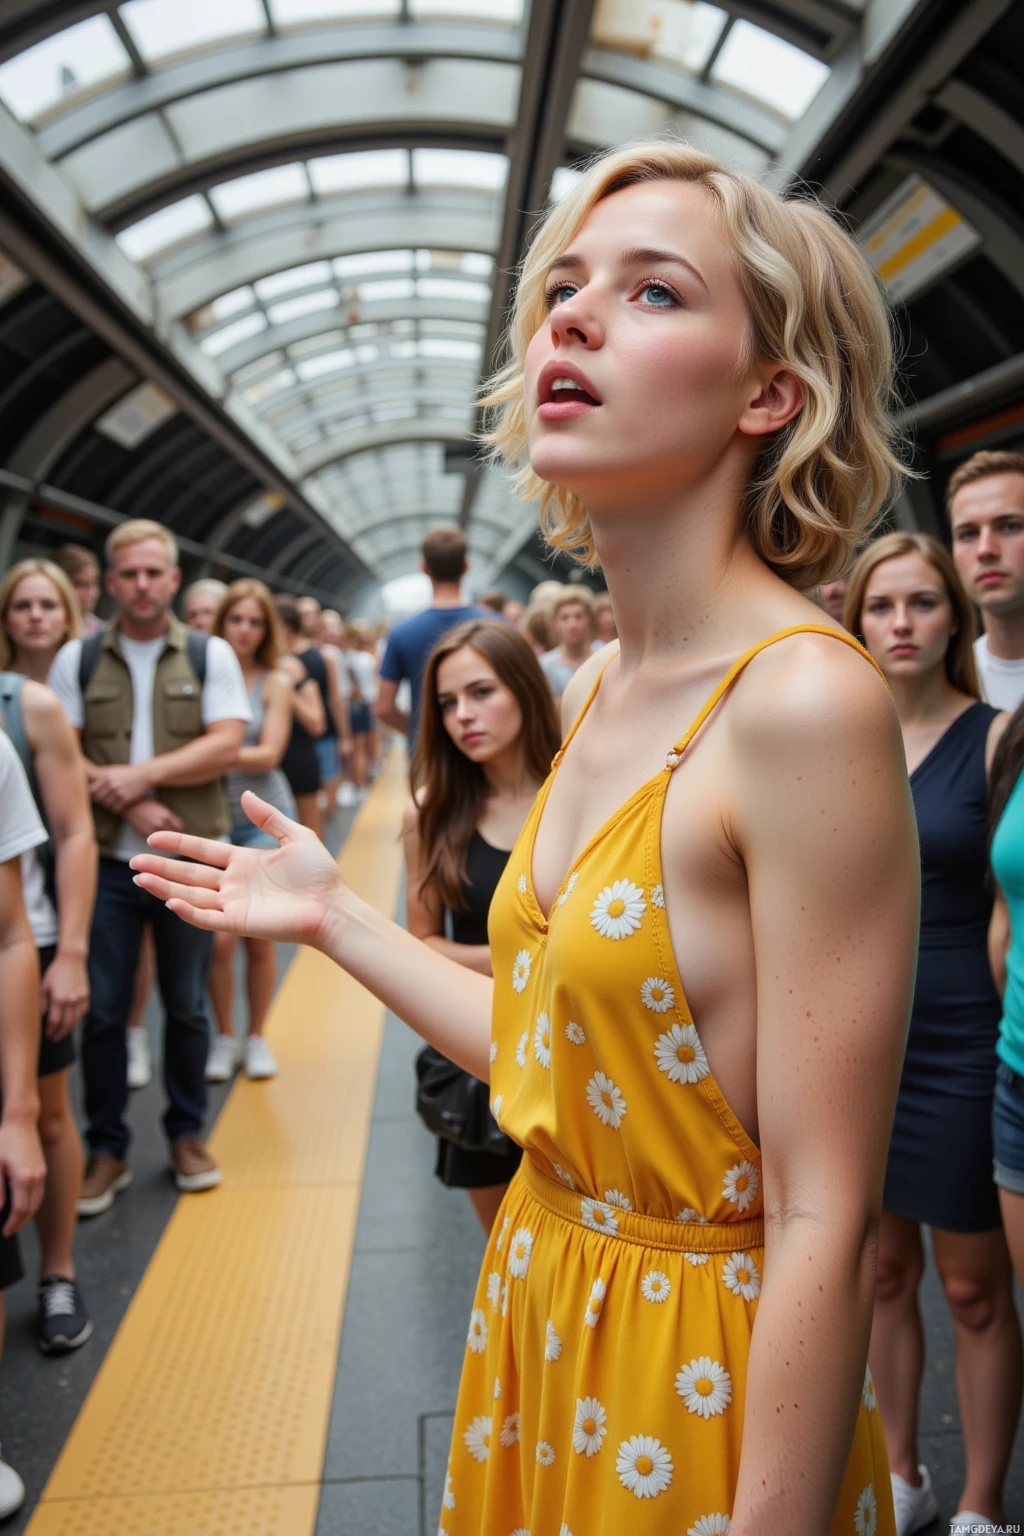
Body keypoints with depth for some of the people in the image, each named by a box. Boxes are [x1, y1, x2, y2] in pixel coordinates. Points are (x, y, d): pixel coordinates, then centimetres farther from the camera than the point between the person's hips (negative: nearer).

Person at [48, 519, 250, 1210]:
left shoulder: (210, 654, 2)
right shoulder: (78, 658, 5)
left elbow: (226, 746, -8)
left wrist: (142, 774, -16)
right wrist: (129, 805, -15)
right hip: (105, 862, 1)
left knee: (187, 1005, 11)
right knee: (101, 1011, 6)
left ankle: (188, 1133, 29)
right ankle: (108, 1148, 22)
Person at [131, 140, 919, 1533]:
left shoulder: (806, 699, -25)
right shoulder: (601, 689, -1)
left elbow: (826, 1227, -23)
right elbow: (559, 1055, 2)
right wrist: (333, 916, 10)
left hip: (703, 1379, -7)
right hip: (544, 1310, 7)